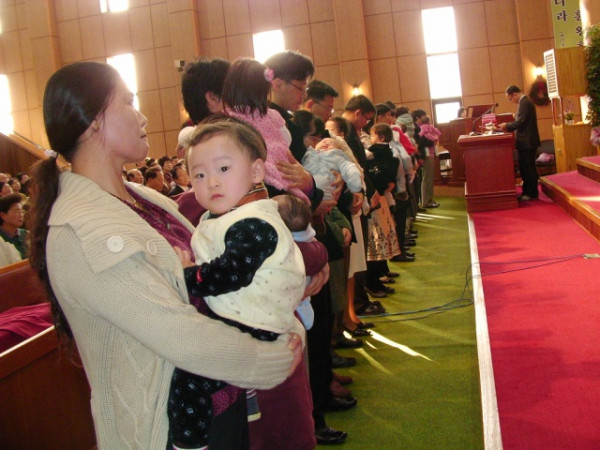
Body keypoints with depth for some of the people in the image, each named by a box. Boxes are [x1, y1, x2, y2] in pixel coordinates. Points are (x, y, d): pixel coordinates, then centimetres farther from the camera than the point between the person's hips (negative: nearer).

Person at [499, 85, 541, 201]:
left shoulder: (525, 102, -17)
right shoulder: (524, 102, 15)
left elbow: (521, 122, -21)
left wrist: (507, 126, -8)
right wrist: (508, 127, 9)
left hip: (527, 142, -10)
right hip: (526, 141, 10)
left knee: (528, 168, -4)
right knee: (525, 168, 14)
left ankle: (532, 193, 3)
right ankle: (527, 192, 20)